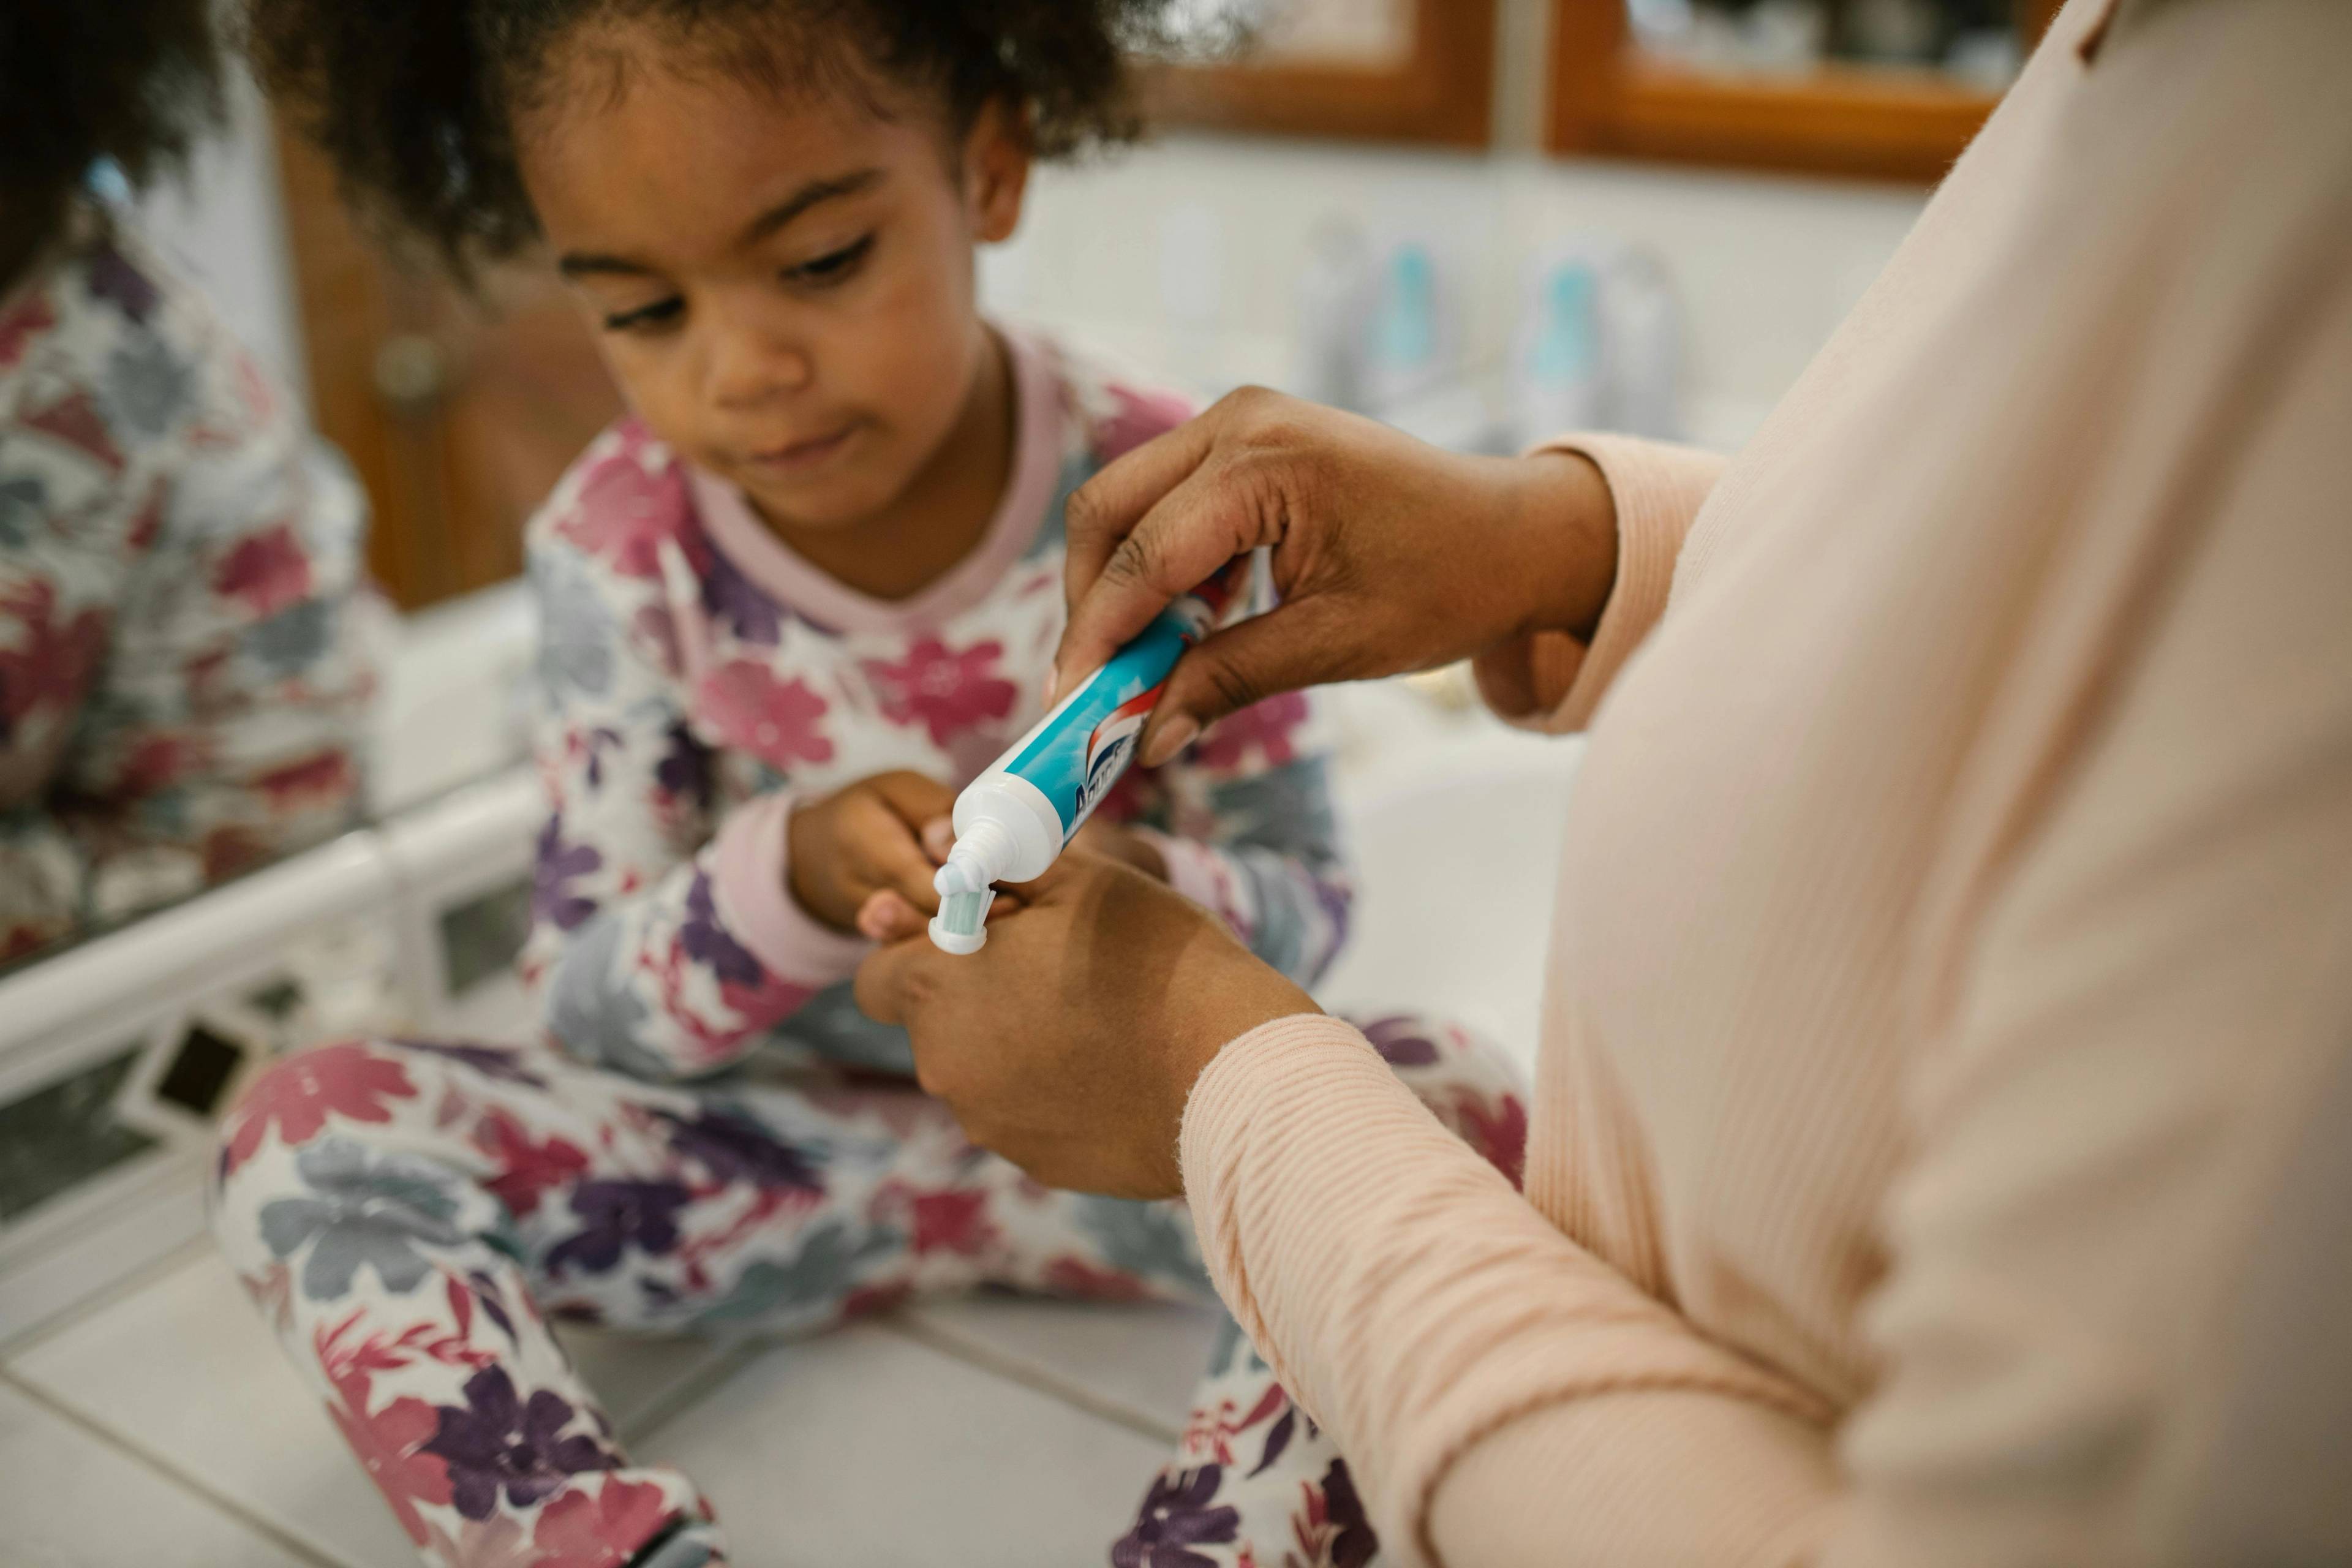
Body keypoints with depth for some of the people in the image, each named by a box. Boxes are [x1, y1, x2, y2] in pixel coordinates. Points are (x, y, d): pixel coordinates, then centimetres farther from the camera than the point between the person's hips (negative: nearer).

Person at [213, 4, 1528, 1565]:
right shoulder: (620, 543, -10)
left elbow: (1303, 907, -7)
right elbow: (583, 1001, -8)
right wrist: (789, 877, -29)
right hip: (777, 1155, 1)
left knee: (1459, 1103, -26)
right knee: (305, 1132, -18)